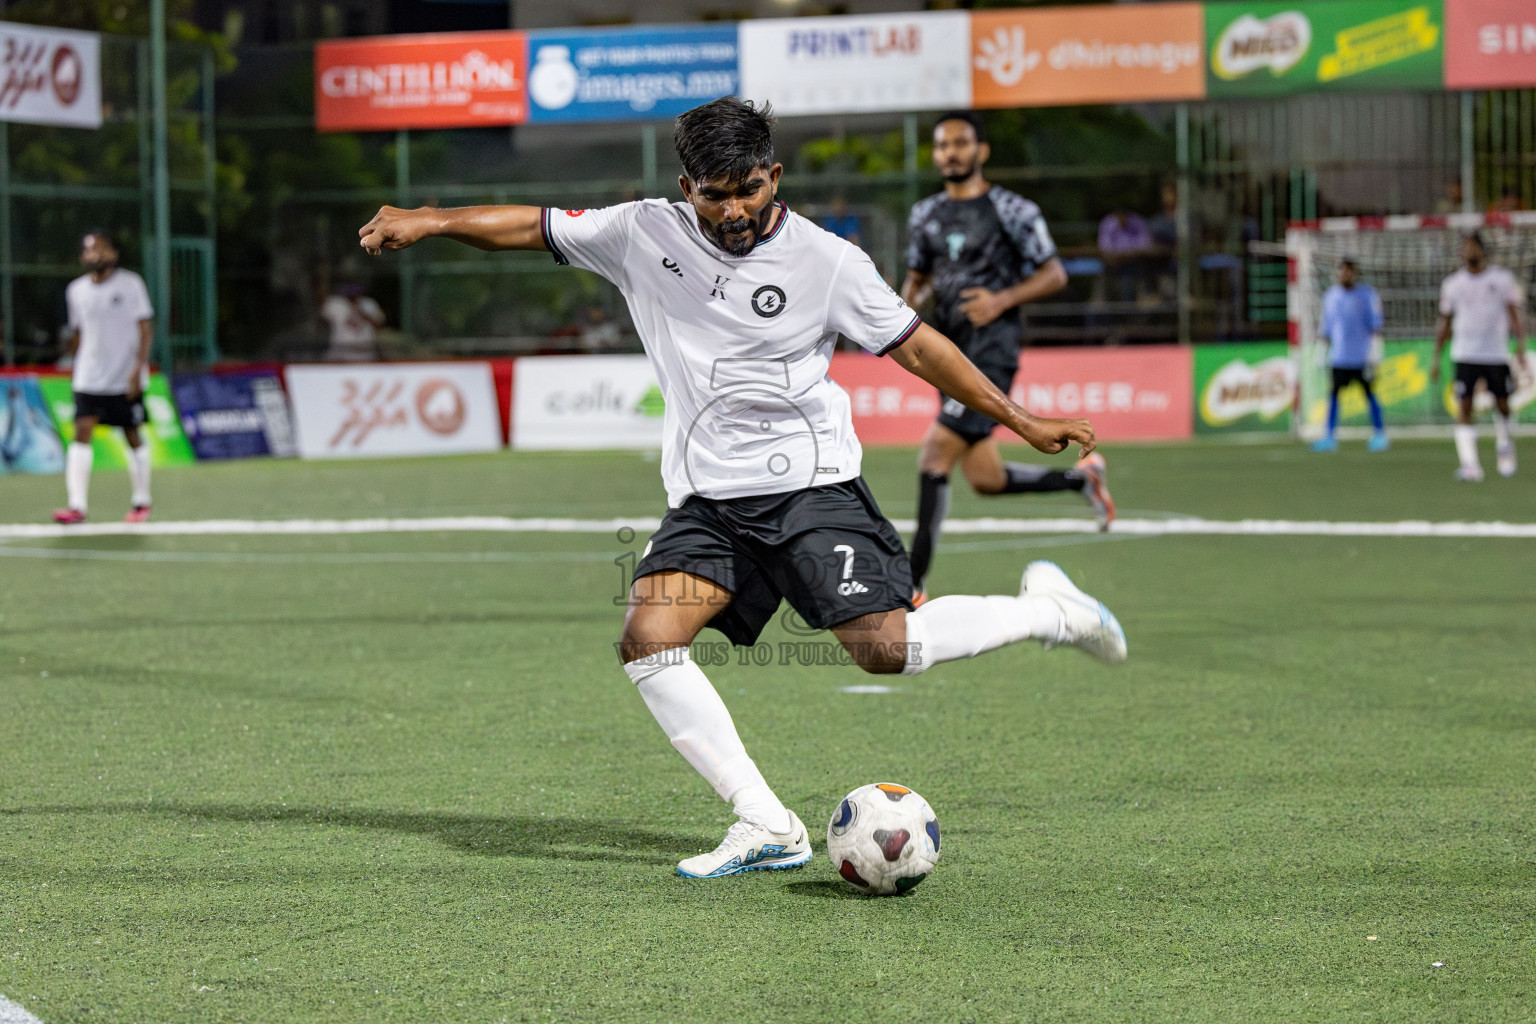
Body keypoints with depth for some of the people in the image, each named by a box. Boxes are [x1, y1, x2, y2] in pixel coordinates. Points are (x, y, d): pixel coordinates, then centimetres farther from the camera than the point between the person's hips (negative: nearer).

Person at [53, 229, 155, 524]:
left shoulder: (130, 284, -4)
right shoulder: (76, 290, 7)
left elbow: (145, 328, -4)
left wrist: (139, 368, -12)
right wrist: (72, 342, 0)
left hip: (127, 378, -2)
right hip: (89, 378, 2)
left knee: (133, 436, 5)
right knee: (81, 431, -12)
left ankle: (141, 502, 22)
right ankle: (77, 505, -18)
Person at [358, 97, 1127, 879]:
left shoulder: (826, 260, -6)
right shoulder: (645, 235, 1)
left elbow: (916, 346, 1)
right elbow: (533, 226, 8)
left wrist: (1020, 421, 2)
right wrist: (429, 221, -4)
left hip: (810, 483, -4)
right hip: (705, 499, 4)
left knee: (884, 648, -18)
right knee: (647, 639, -18)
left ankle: (1044, 612, 10)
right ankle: (766, 826, -14)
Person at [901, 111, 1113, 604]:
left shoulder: (1014, 211, -3)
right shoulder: (925, 215, 14)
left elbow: (1054, 274, -2)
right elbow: (917, 277, 25)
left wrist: (1001, 300, -17)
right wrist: (908, 304, 2)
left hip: (992, 347, -7)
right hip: (949, 351, 7)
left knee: (936, 450, -19)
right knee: (986, 479, 8)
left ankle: (913, 584, -16)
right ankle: (1082, 476, 35)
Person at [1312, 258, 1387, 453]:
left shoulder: (1367, 294, 0)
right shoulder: (1330, 296, 13)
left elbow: (1375, 324, -2)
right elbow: (1326, 327, 20)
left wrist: (1374, 350, -10)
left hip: (1362, 356, -3)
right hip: (1339, 356, 3)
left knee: (1369, 393, 0)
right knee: (1334, 393, -3)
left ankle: (1379, 435, 8)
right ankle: (1329, 437, -3)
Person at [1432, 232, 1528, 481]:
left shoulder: (1502, 279, 3)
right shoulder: (1452, 284, 8)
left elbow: (1514, 312, 0)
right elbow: (1445, 323, 15)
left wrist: (1520, 344, -15)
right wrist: (1436, 358, 12)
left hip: (1497, 354, 0)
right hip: (1465, 355, 0)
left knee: (1502, 405, 7)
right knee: (1464, 407, -12)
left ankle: (1504, 446, 36)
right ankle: (1469, 464, -16)